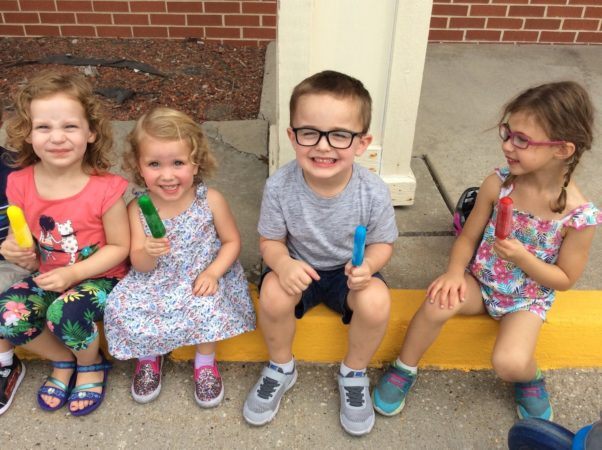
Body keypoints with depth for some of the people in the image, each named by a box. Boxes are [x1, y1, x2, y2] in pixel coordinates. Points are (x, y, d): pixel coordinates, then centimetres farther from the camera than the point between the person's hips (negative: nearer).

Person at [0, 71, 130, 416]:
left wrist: (72, 274, -22)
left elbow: (119, 247, -12)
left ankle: (91, 365, 6)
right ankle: (63, 360, 12)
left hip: (99, 278, -4)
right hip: (48, 277, 5)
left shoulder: (104, 188, -21)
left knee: (65, 312, -31)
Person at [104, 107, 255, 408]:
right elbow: (139, 266, -7)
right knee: (122, 310, -20)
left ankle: (205, 361, 3)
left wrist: (213, 272, -18)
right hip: (155, 283, 2)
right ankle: (149, 357, 13)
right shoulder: (138, 209, -10)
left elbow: (232, 241, -2)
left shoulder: (211, 201, -13)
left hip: (201, 280, -2)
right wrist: (148, 253, -31)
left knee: (206, 307, -30)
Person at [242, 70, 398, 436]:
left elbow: (384, 243, -7)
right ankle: (281, 368, 4)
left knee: (376, 302, -29)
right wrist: (282, 263, -32)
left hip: (349, 271, 0)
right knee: (273, 294, -29)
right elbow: (270, 240, -9)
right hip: (299, 267, 1)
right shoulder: (280, 187, -23)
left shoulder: (373, 191, -23)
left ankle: (354, 373, 5)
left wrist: (367, 265, -30)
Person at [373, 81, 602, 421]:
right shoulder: (498, 183, -14)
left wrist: (522, 258, -26)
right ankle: (405, 369, -2)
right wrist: (456, 272, -22)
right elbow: (468, 236, -4)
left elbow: (565, 279, -9)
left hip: (528, 298, -2)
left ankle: (530, 378, 14)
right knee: (439, 303, -28)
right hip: (479, 281, 2)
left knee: (509, 363, -26)